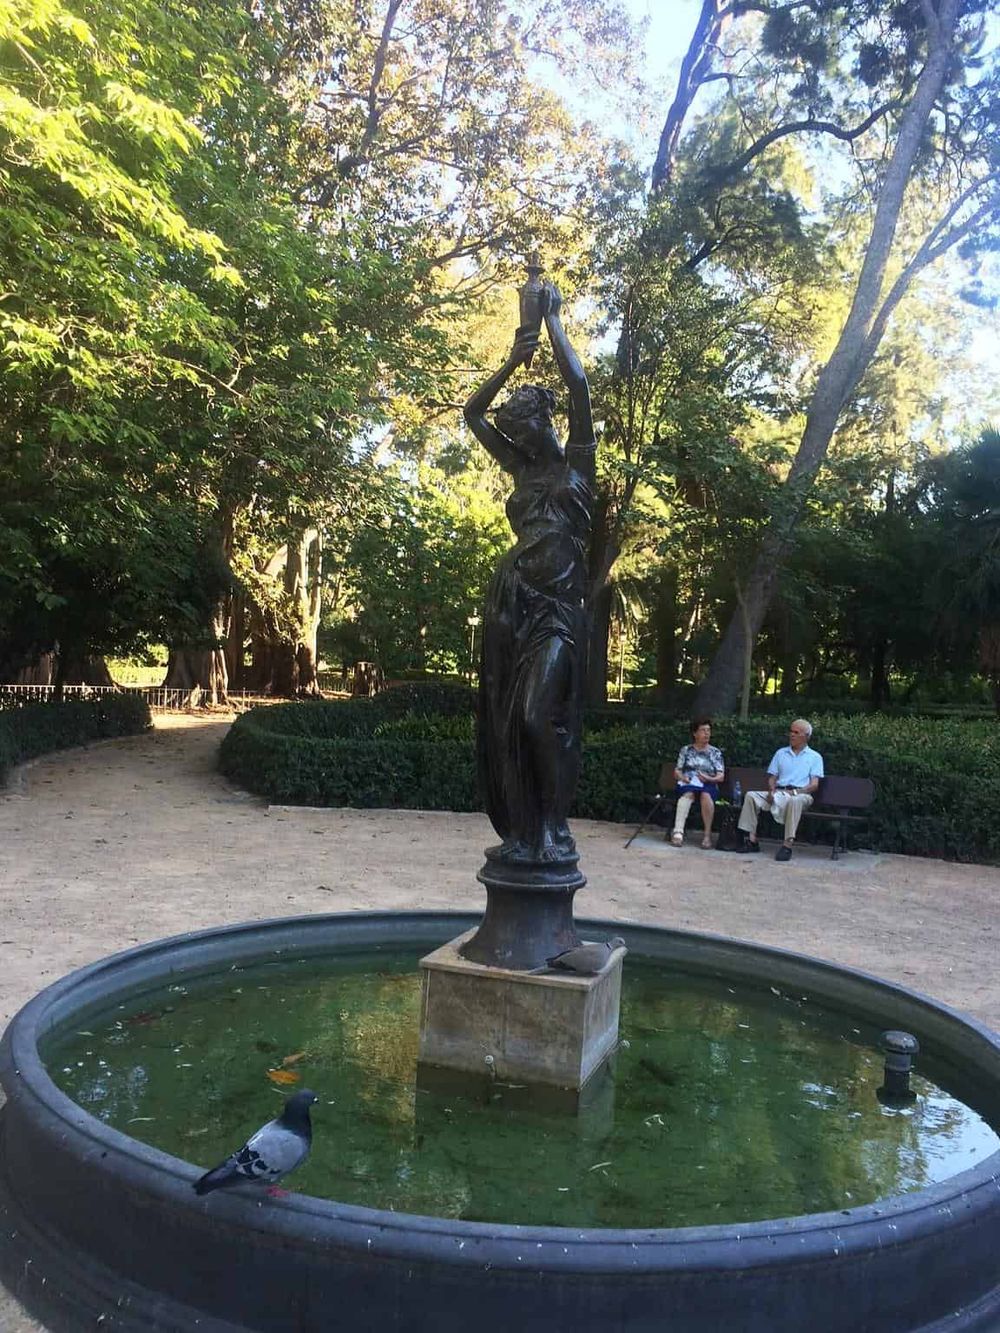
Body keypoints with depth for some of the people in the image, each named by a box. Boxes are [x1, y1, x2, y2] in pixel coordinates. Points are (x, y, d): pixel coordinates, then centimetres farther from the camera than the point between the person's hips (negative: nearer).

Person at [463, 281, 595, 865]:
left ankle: (556, 826, -9)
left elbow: (580, 386, -2)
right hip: (509, 602, 6)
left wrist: (554, 319, 6)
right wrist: (514, 361, 15)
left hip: (556, 607, -6)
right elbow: (473, 413, 22)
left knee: (539, 714, -20)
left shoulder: (577, 463, 7)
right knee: (506, 722, 1)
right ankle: (521, 832, 5)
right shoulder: (523, 468, 19)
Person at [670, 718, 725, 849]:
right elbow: (677, 771, 12)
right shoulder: (686, 750, 16)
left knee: (706, 795, -37)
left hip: (708, 785, 0)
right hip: (688, 784, 0)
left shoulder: (716, 752, 14)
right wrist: (682, 777, -11)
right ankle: (678, 831, -51)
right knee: (688, 794, -37)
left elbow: (721, 776, 6)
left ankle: (707, 835, -32)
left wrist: (709, 779, -16)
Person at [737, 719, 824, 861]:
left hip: (801, 795, -4)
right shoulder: (781, 753, 23)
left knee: (794, 800, -41)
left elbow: (814, 784, 0)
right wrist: (772, 790, -6)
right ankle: (752, 840, -21)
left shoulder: (815, 757, 12)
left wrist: (795, 792, -17)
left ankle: (787, 845, -42)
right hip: (778, 793, 4)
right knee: (751, 795, -20)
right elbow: (772, 777, 17)